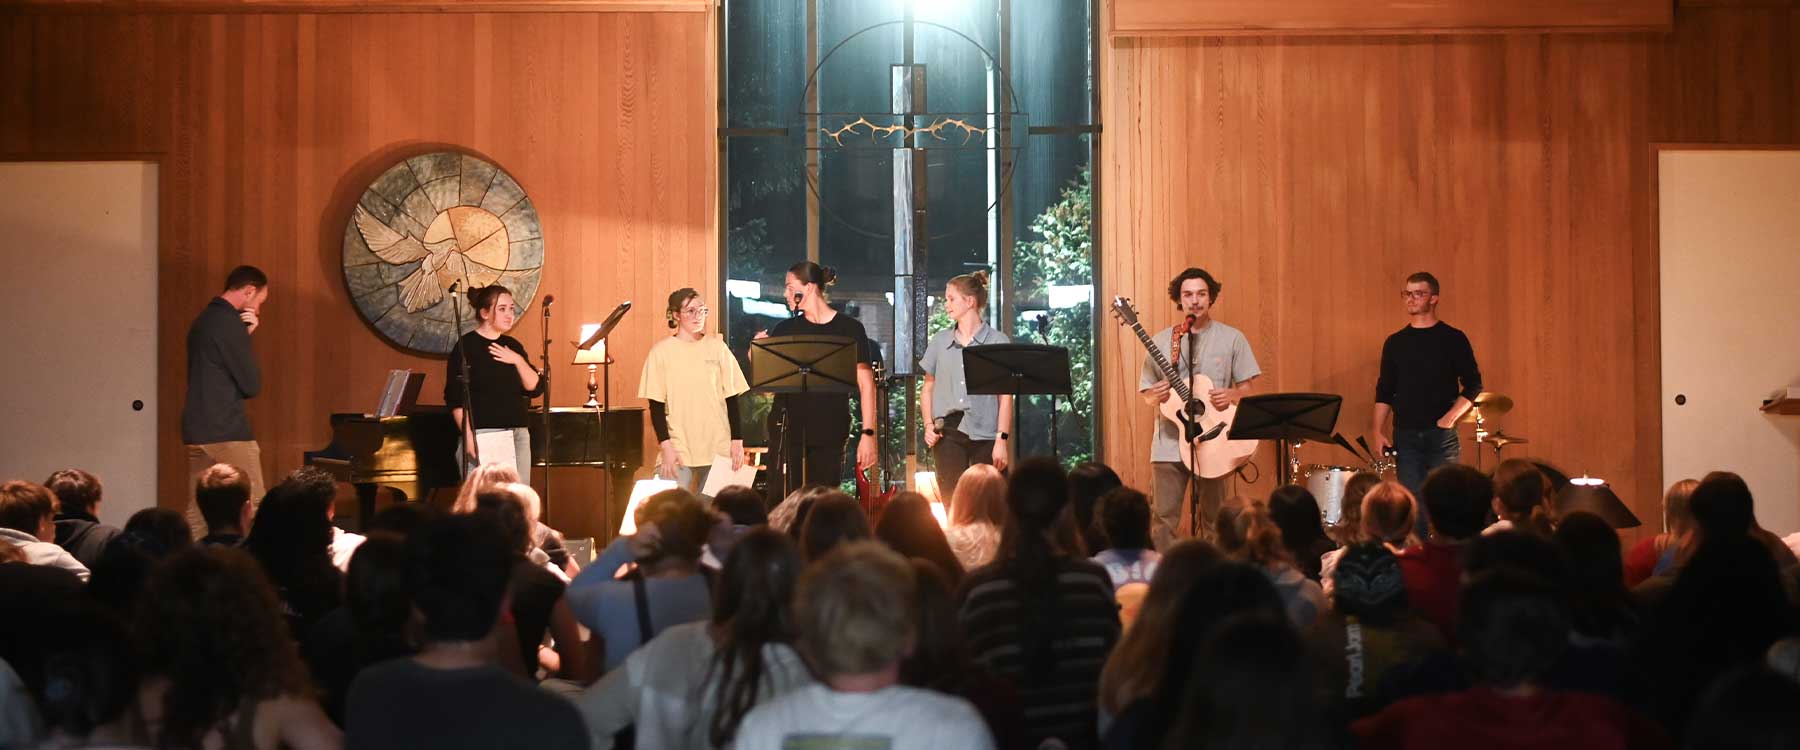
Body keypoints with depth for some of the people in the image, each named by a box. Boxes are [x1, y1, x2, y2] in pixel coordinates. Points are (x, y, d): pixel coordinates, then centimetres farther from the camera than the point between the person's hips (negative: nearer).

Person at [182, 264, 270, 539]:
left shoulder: (205, 319, 16)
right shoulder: (229, 322, -13)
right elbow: (251, 384, -11)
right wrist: (247, 336, 4)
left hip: (197, 431, 9)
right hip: (227, 433, -9)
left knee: (199, 510, 7)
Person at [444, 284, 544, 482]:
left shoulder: (513, 346, 14)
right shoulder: (466, 346, -2)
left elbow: (536, 388, 8)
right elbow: (455, 398, -7)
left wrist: (518, 360, -6)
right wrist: (468, 436, -15)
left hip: (517, 435, 6)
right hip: (482, 435, -6)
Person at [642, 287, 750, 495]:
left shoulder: (717, 348, 6)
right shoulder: (661, 352, 1)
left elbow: (731, 399, 9)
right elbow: (656, 405, 1)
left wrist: (737, 440, 4)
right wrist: (665, 445, -7)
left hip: (718, 448, 2)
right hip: (677, 450, -2)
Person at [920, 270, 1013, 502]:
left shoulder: (998, 342, 1)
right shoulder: (940, 341, 12)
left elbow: (1005, 396, -1)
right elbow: (928, 387, 19)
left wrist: (1002, 439, -8)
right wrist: (928, 424, 4)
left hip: (985, 434, -3)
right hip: (948, 431, 3)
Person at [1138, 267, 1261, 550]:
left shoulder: (1232, 339, 4)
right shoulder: (1161, 341, 7)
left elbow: (1249, 387, 6)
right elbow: (1147, 395, 10)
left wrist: (1232, 395, -15)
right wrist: (1156, 396, -12)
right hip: (1169, 443, 1)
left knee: (1213, 521, 4)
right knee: (1164, 519, -3)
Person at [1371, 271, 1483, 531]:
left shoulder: (1452, 339, 1)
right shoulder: (1395, 343, 10)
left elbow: (1473, 385, 0)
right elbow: (1384, 392, 11)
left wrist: (1450, 417, -14)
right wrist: (1378, 431, 0)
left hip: (1442, 435, -2)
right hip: (1406, 436, 2)